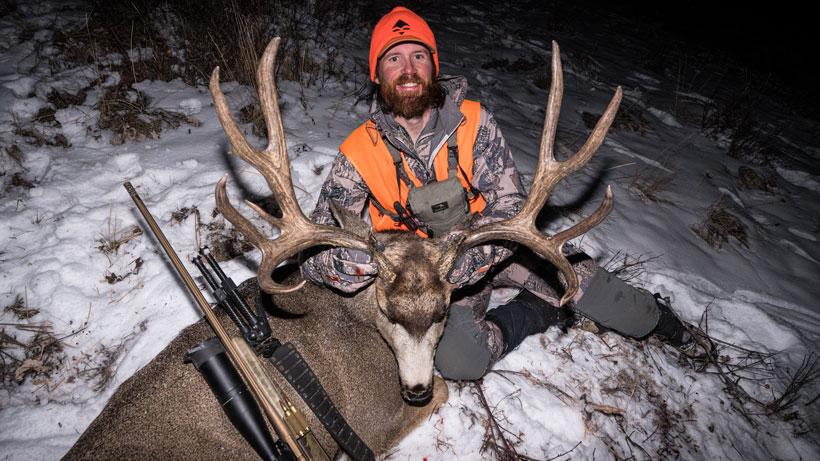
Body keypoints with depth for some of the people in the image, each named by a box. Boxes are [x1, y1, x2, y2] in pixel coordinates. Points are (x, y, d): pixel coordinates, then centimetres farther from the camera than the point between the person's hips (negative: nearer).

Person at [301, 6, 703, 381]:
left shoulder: (473, 122, -14)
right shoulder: (358, 154, -16)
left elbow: (511, 208, -19)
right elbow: (314, 258, -18)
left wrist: (456, 261, -36)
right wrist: (369, 256, -41)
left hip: (499, 244, 1)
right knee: (459, 358, -27)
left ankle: (650, 315, 28)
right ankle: (539, 310, 2)